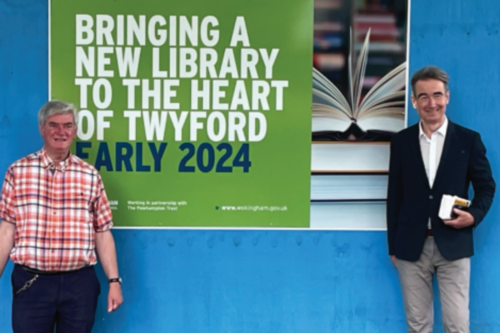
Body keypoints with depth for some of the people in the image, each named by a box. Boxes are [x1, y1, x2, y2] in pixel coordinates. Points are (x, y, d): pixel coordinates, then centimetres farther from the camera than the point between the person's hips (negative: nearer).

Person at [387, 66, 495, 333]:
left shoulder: (469, 139, 0)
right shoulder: (401, 141, 5)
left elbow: (486, 186, 7)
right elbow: (394, 195, 7)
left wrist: (474, 216, -14)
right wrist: (393, 245, 6)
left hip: (453, 246, -1)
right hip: (411, 247, 2)